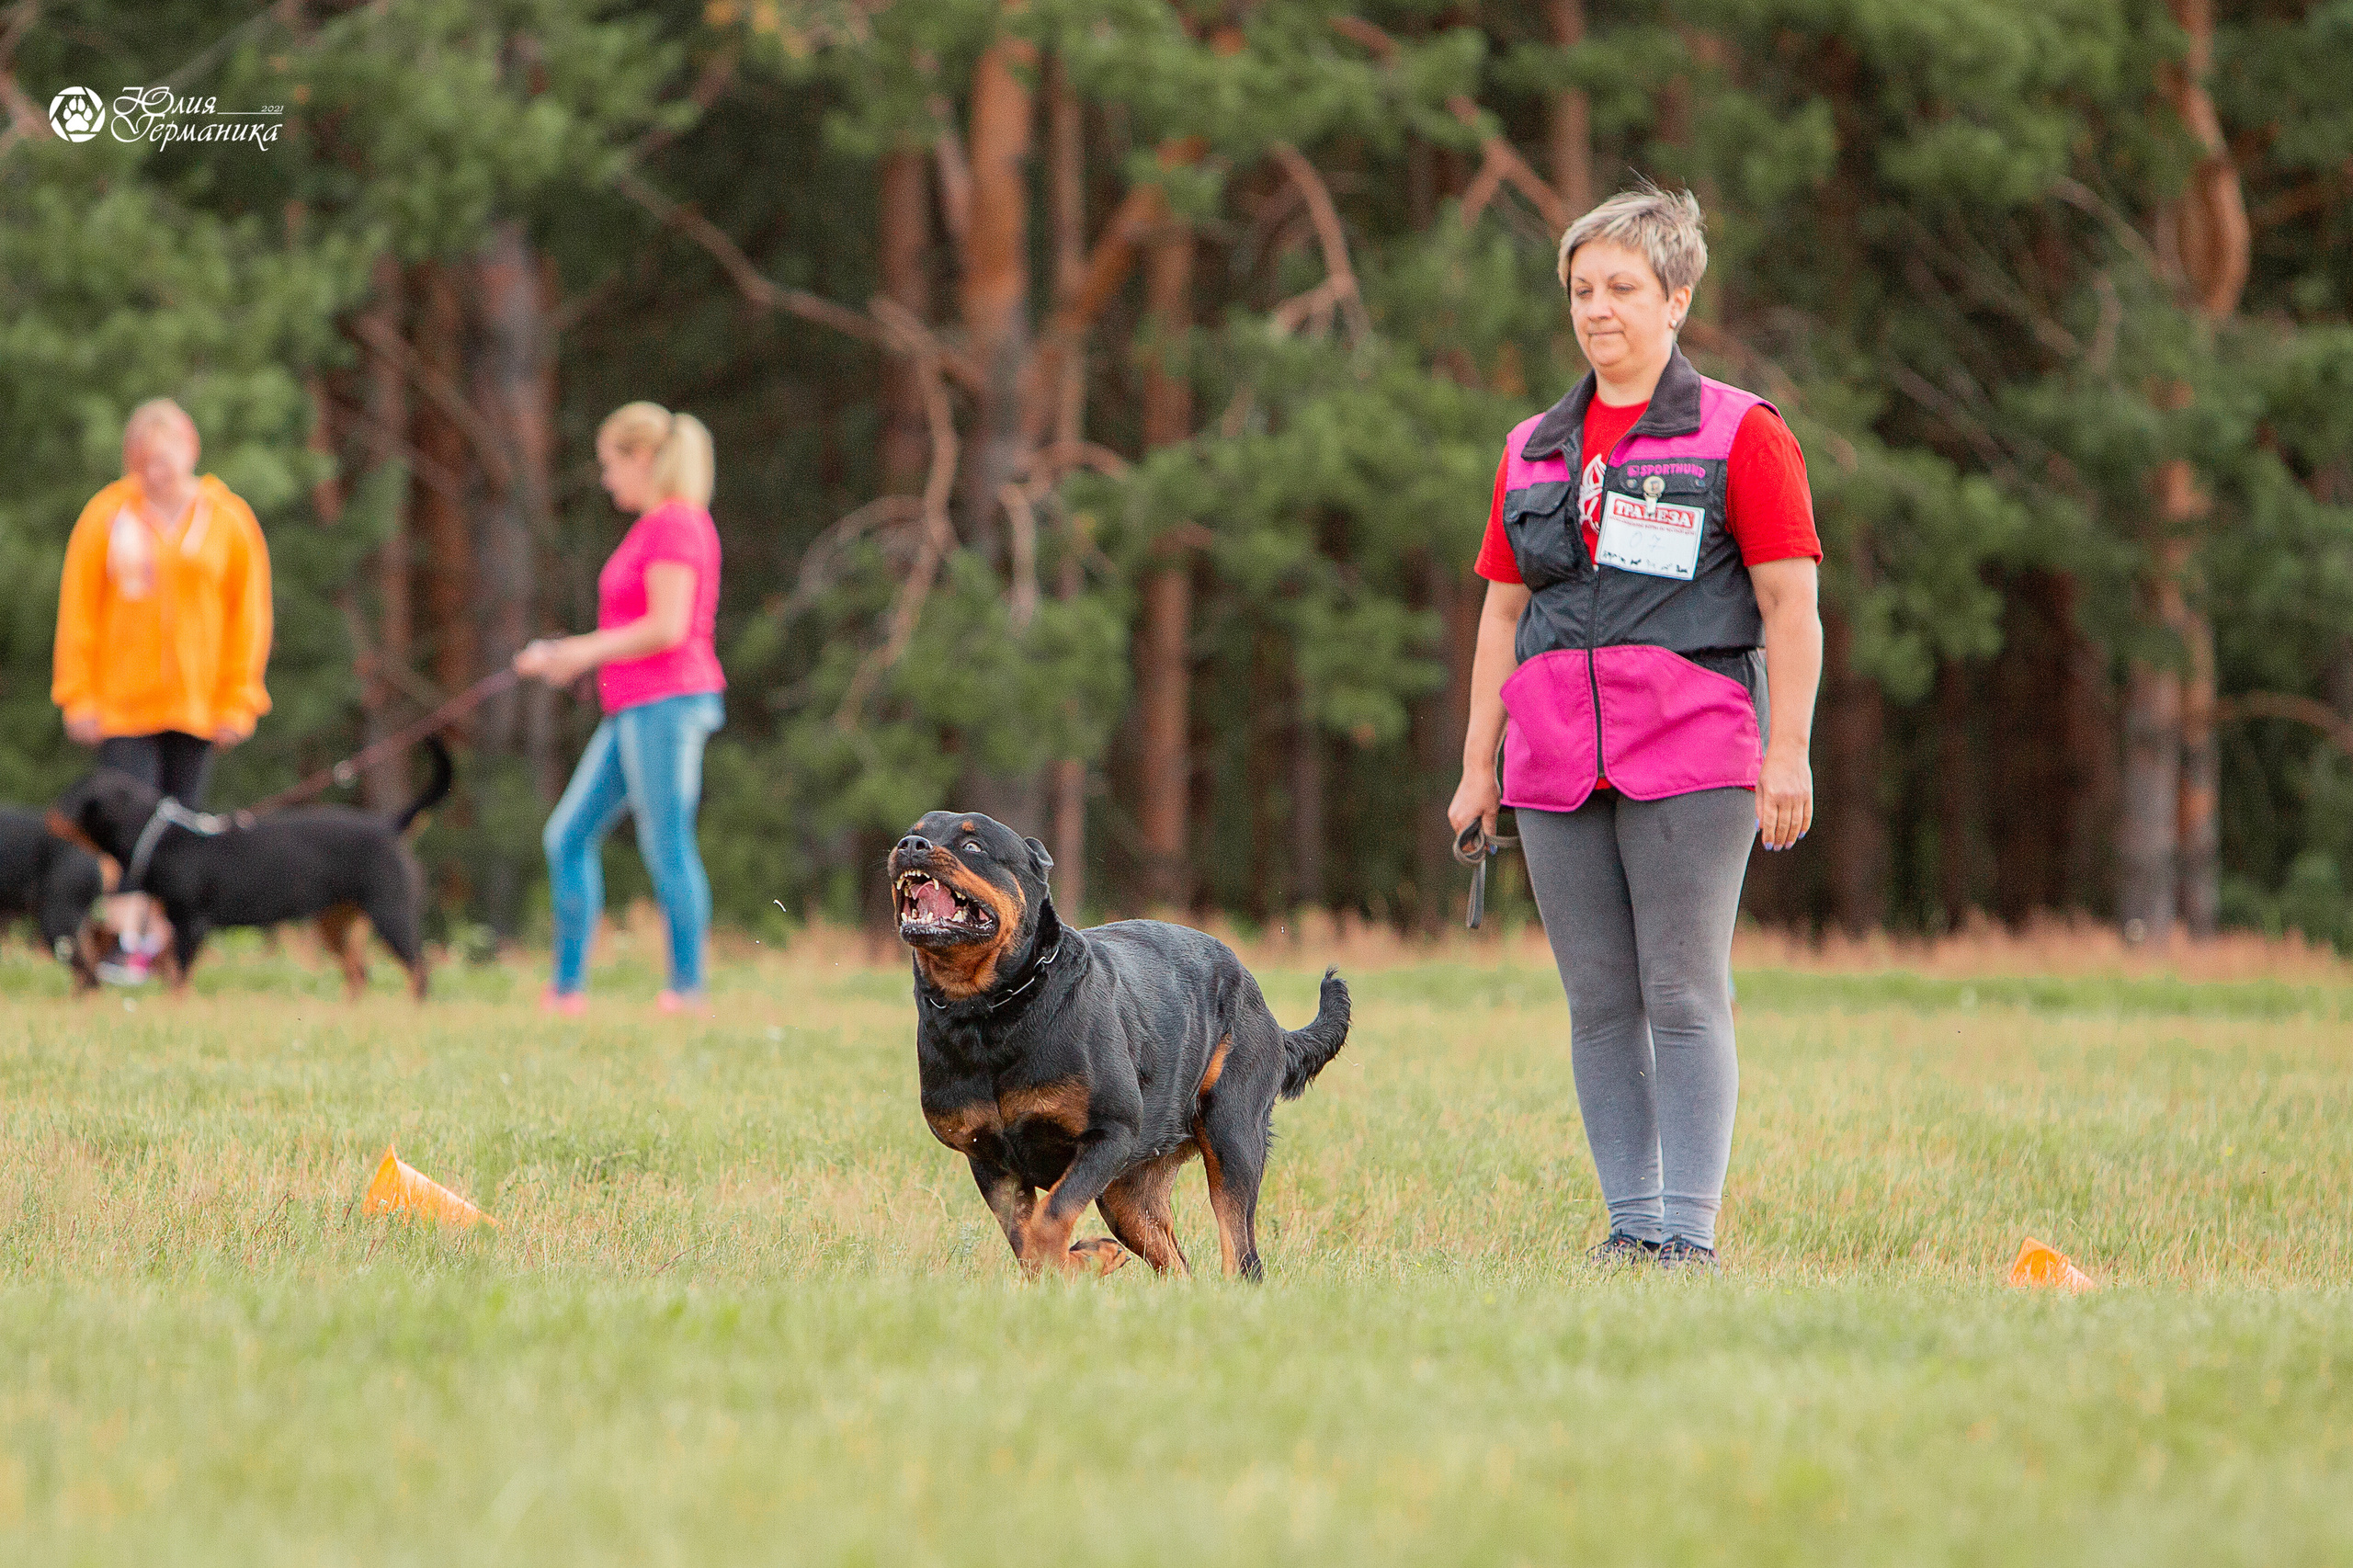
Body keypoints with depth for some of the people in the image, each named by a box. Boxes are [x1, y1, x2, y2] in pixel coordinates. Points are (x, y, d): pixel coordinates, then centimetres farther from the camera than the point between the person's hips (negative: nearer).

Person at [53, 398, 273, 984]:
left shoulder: (228, 521, 2)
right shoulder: (106, 517, -1)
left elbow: (249, 614, 4)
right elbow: (79, 608, 1)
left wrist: (238, 701, -1)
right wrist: (79, 696, -4)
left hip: (197, 704, 1)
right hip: (121, 703, -1)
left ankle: (159, 940, 12)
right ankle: (126, 942, -9)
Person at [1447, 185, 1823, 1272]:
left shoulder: (1740, 435, 2)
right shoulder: (1533, 450, 16)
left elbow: (1791, 606, -2)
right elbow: (1503, 611, 18)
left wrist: (1788, 754, -9)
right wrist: (1477, 765, 13)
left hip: (1691, 760, -5)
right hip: (1559, 765, 5)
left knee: (1684, 998, -7)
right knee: (1599, 1005, 5)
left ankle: (1689, 1233, -4)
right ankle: (1631, 1223, 11)